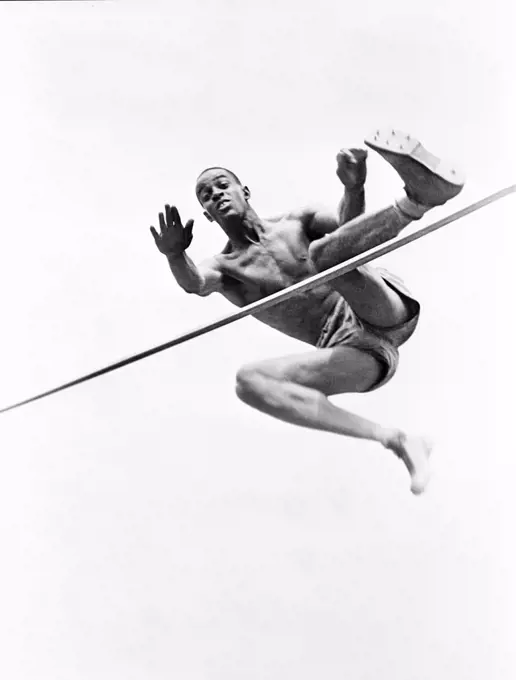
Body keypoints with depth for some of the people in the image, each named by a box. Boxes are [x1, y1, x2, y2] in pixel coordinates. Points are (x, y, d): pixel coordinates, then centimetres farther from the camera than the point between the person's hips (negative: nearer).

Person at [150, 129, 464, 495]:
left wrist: (353, 189, -27)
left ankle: (422, 192, -49)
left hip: (384, 313, -2)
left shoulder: (296, 221, 13)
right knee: (248, 381, -22)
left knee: (322, 251, -24)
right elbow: (194, 283, -12)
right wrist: (175, 255, -33)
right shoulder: (223, 267, 12)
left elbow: (348, 226, -6)